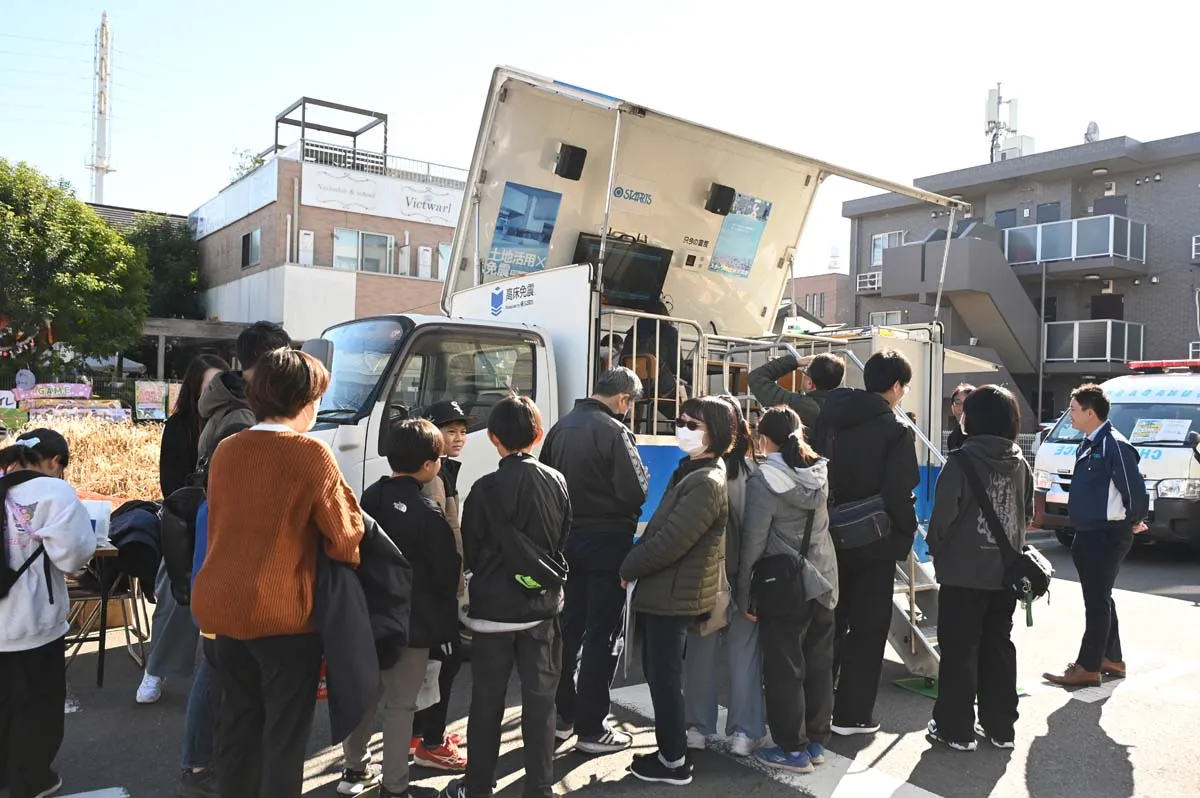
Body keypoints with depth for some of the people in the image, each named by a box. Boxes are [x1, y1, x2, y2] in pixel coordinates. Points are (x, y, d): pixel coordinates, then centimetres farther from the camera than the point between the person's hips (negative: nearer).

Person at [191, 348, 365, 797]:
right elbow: (344, 537, -10)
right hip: (283, 611, -6)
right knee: (285, 732, 6)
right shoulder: (311, 454, -14)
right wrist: (350, 555, 11)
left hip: (225, 605, 7)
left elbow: (218, 527, 14)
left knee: (238, 721, 20)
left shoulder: (226, 450, 5)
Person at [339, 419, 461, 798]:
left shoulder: (369, 497, 0)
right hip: (413, 621, -6)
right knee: (400, 703, 5)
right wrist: (446, 612, 8)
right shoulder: (428, 511, -19)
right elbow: (448, 571, -11)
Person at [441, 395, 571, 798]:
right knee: (539, 699, 9)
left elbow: (470, 552, -4)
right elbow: (564, 539, 8)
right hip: (542, 604, 3)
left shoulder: (485, 488, -13)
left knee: (487, 701, 10)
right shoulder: (556, 482, -3)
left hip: (493, 607, -2)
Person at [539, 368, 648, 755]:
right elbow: (635, 492, -18)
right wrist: (643, 473, 0)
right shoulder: (614, 431, -16)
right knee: (602, 635, 2)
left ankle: (562, 715, 27)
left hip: (567, 540, 7)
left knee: (568, 628, 17)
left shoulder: (561, 427, 6)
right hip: (607, 542, -7)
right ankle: (591, 728, 9)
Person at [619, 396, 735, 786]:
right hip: (666, 591, 9)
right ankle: (669, 750, 30)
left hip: (674, 595, -9)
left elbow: (670, 542, -23)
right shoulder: (691, 471, 12)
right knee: (660, 674, 17)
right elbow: (660, 530, 16)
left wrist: (627, 568, -10)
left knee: (664, 678, 1)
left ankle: (674, 763, 15)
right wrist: (635, 564, 5)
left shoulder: (706, 483, -20)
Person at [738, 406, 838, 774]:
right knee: (819, 665, 14)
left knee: (784, 670, 5)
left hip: (783, 588, -6)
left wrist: (745, 594, -5)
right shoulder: (820, 472, 2)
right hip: (824, 582, 6)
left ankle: (793, 749, 13)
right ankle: (816, 740, 26)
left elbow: (753, 543, -14)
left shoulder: (764, 480, -15)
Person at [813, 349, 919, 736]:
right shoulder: (895, 431, -14)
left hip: (830, 538, 6)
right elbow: (898, 494, -20)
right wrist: (906, 534, -4)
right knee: (868, 627, 8)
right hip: (874, 543, -6)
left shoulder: (829, 419, 3)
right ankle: (852, 714, 14)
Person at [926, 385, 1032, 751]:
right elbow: (1027, 514, 12)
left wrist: (938, 551, 2)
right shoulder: (1019, 463, 3)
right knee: (998, 646, 14)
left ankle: (956, 728, 10)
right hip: (1004, 572, 6)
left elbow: (943, 516, -16)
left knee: (959, 649, 3)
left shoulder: (961, 460, -15)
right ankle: (1001, 727, 22)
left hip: (964, 572, -5)